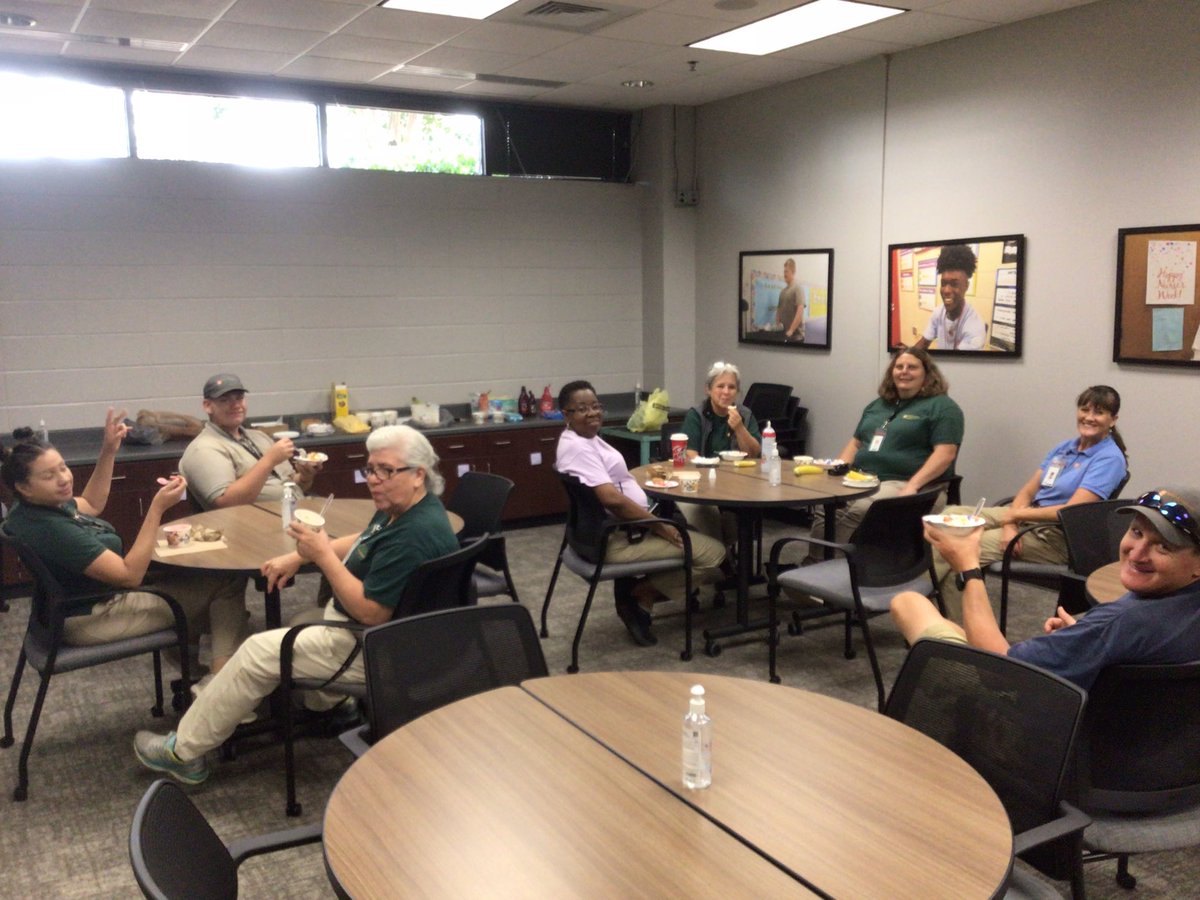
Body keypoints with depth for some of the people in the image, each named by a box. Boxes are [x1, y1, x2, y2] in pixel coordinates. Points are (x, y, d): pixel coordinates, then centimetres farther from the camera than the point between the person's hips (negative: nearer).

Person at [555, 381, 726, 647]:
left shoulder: (588, 438, 12)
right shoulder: (577, 447, -20)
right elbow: (611, 498, -27)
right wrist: (658, 526, -19)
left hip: (626, 527, 11)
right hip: (617, 540, -11)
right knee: (712, 554, -12)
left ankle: (638, 592, 13)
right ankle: (640, 595, 0)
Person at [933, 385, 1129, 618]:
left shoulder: (1110, 459, -9)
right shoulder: (1065, 448, 15)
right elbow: (1027, 491, 9)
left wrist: (1014, 514, -12)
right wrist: (1009, 526, -11)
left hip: (1057, 536, -8)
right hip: (1028, 517, 8)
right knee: (952, 515, -9)